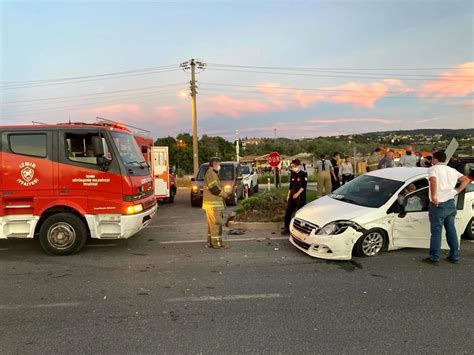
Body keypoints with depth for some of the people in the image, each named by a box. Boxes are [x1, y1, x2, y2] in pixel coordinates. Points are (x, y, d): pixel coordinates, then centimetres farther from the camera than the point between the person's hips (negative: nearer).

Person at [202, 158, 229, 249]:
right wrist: (224, 194, -8)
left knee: (212, 223, 13)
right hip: (213, 203, -11)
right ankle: (217, 243, -5)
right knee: (216, 222, -9)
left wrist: (223, 194, 10)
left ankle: (210, 242, 20)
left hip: (214, 203, 11)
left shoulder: (213, 174, 21)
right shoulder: (210, 174, -13)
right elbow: (214, 188, -20)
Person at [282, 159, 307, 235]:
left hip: (300, 198, -6)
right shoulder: (293, 174, 12)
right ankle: (287, 229, 15)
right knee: (288, 213, 5)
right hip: (292, 197, 7)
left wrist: (297, 193, -22)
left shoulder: (303, 174, -7)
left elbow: (304, 186, -14)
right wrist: (288, 195, 15)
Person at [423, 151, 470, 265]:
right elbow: (466, 180, 16)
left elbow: (433, 180, -28)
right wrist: (457, 191, 10)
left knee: (436, 232, -1)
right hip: (451, 204, 7)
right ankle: (454, 256, 23)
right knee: (451, 230, 15)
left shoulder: (433, 169, -9)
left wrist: (433, 197, -22)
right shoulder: (452, 170, 14)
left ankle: (434, 258, 4)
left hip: (438, 205, -7)